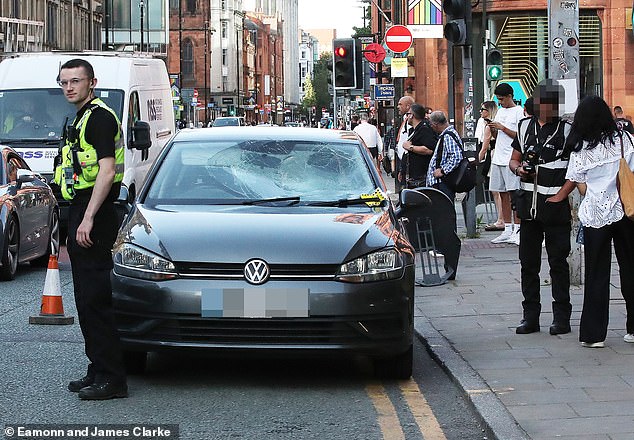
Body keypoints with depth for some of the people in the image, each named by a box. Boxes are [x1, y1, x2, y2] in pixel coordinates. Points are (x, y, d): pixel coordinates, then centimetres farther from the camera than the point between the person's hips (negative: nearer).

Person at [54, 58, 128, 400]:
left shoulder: (99, 117, -11)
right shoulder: (81, 119, 20)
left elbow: (106, 171, -20)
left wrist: (88, 220, -25)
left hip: (94, 216, -11)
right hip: (82, 212, 11)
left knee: (94, 300, -11)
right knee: (87, 300, 13)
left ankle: (111, 378, -10)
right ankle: (99, 371, 19)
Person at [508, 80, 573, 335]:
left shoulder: (566, 130, -2)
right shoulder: (525, 127, 10)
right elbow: (513, 160, 18)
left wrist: (561, 194, -13)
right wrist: (519, 169, -4)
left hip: (556, 204, -4)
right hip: (529, 204, 4)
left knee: (558, 261, 0)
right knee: (528, 261, 8)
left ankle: (562, 317, 6)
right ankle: (530, 316, 16)